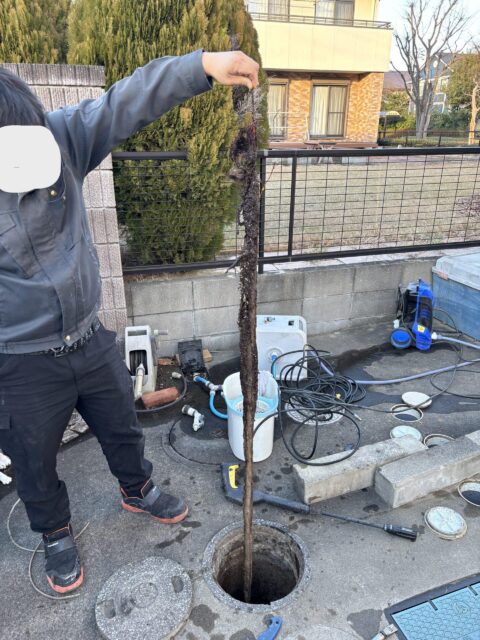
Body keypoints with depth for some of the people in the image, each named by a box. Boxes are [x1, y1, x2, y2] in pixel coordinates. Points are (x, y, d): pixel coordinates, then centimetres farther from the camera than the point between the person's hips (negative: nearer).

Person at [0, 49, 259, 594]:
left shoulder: (58, 139, -12)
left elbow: (129, 102, -17)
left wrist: (202, 65, -28)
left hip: (91, 340, 4)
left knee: (122, 427, 23)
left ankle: (137, 490, 54)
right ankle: (56, 534, 50)